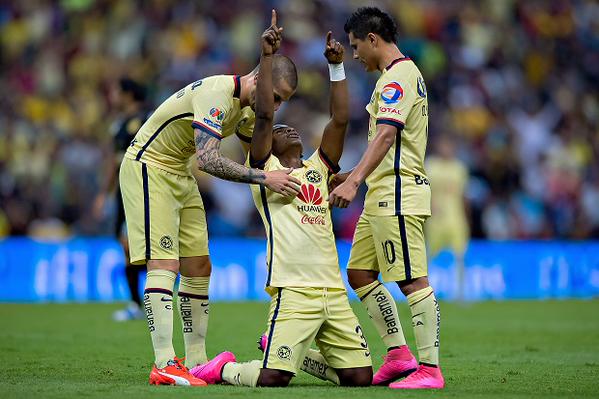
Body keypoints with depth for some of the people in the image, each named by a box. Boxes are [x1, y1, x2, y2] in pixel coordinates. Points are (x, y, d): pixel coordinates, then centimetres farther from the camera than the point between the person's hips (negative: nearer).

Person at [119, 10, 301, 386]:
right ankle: (165, 365, -21)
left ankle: (196, 362, 12)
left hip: (180, 173, 10)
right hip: (148, 166, -10)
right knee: (164, 264, -16)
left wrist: (288, 175, 1)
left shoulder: (246, 108, 2)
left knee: (199, 267, 6)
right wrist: (263, 177, -38)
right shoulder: (217, 94, -28)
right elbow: (208, 158, -38)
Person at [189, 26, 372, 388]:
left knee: (361, 377, 1)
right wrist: (267, 57, -5)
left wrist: (336, 67, 12)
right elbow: (264, 116, -3)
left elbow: (340, 119, 15)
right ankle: (224, 369, 15)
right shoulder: (265, 169, 9)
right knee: (273, 378, -17)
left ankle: (298, 355, 25)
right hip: (294, 292, -6)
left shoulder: (318, 169, 22)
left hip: (334, 292, 6)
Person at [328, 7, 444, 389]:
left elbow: (387, 133, -26)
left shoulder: (398, 75, -12)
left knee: (413, 280, -11)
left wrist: (355, 181, -34)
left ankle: (430, 369, -11)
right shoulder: (404, 73, 20)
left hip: (399, 194, -11)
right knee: (359, 272, 13)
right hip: (383, 194, 11)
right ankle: (399, 354, 14)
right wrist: (354, 174, 31)